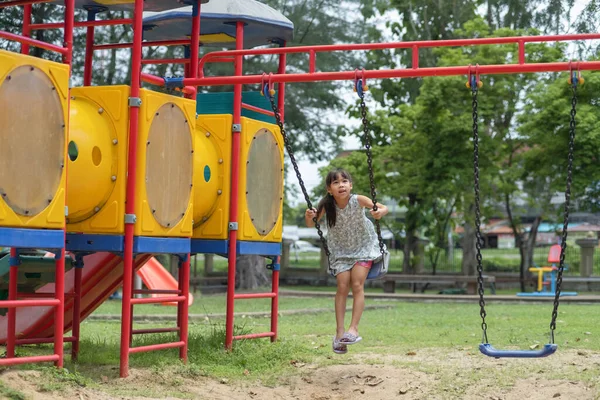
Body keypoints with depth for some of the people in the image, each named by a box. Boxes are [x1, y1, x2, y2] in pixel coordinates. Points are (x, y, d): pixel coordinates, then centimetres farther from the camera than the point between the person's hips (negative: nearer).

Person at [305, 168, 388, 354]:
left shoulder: (358, 200, -25)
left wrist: (379, 213, -46)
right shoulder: (326, 205, -20)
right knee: (342, 287, -6)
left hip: (363, 246, -1)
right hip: (340, 250, 1)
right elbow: (311, 225, -11)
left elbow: (384, 208, -24)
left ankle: (354, 328, -8)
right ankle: (340, 331, -1)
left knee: (357, 285, -12)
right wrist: (309, 217, -33)